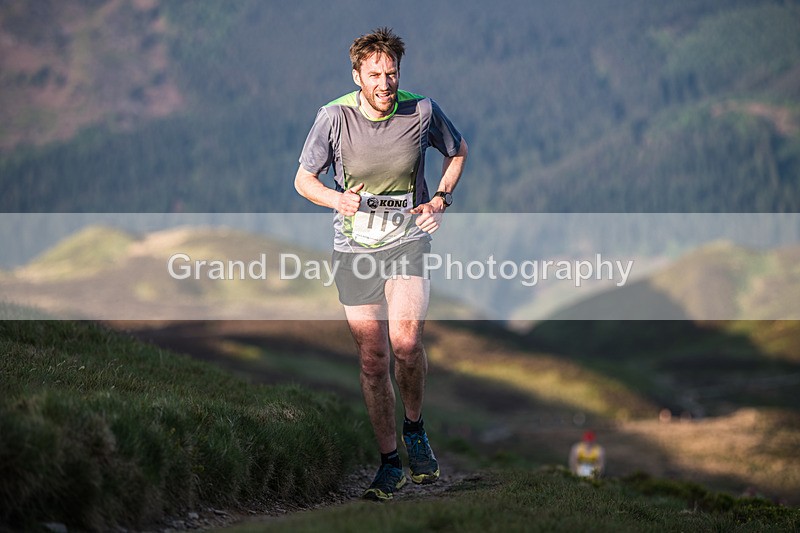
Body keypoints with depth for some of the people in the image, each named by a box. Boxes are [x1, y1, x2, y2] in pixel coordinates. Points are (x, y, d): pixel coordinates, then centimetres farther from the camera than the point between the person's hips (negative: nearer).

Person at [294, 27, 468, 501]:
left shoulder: (422, 111, -6)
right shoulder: (334, 117, -9)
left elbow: (458, 151, 14)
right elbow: (303, 180, 1)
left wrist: (440, 199, 0)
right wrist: (337, 199, -19)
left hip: (409, 240, -1)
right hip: (355, 248, 1)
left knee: (406, 343, -21)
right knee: (373, 359, 1)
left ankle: (415, 427, 8)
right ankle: (390, 463, 14)